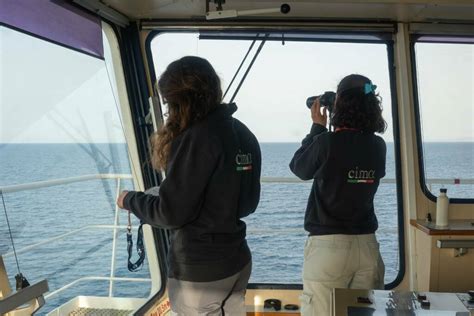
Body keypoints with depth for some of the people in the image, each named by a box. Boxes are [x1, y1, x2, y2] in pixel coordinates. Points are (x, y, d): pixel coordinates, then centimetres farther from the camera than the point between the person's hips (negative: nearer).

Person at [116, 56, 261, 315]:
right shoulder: (244, 134, 4)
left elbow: (171, 214, -19)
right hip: (237, 262, 8)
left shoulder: (198, 137, -21)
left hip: (201, 272, -7)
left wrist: (130, 200, -3)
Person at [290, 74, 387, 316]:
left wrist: (317, 127, 9)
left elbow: (298, 168, 4)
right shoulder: (378, 146, 1)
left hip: (328, 244, -4)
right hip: (367, 244, 5)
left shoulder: (326, 142, -13)